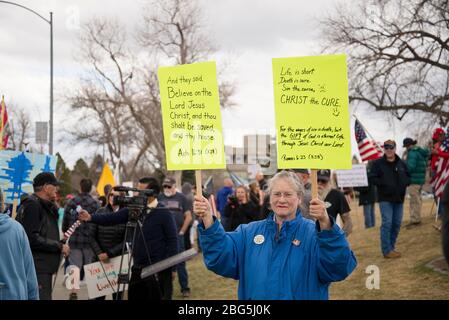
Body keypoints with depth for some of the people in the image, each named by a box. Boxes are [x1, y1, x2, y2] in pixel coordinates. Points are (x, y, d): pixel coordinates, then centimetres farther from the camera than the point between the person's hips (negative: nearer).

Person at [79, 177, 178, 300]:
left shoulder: (164, 214, -8)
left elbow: (172, 241, -8)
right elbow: (112, 219, 3)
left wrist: (170, 268, -12)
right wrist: (91, 218, -12)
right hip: (138, 269, 6)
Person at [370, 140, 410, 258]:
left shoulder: (402, 163, 10)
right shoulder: (378, 163, -5)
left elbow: (408, 177, 17)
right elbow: (372, 178, -9)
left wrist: (404, 183, -5)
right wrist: (384, 184, -20)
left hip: (399, 198, 5)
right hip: (385, 199, -5)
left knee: (397, 223, 9)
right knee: (387, 223, -10)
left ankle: (391, 247, 22)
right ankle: (387, 250, -6)